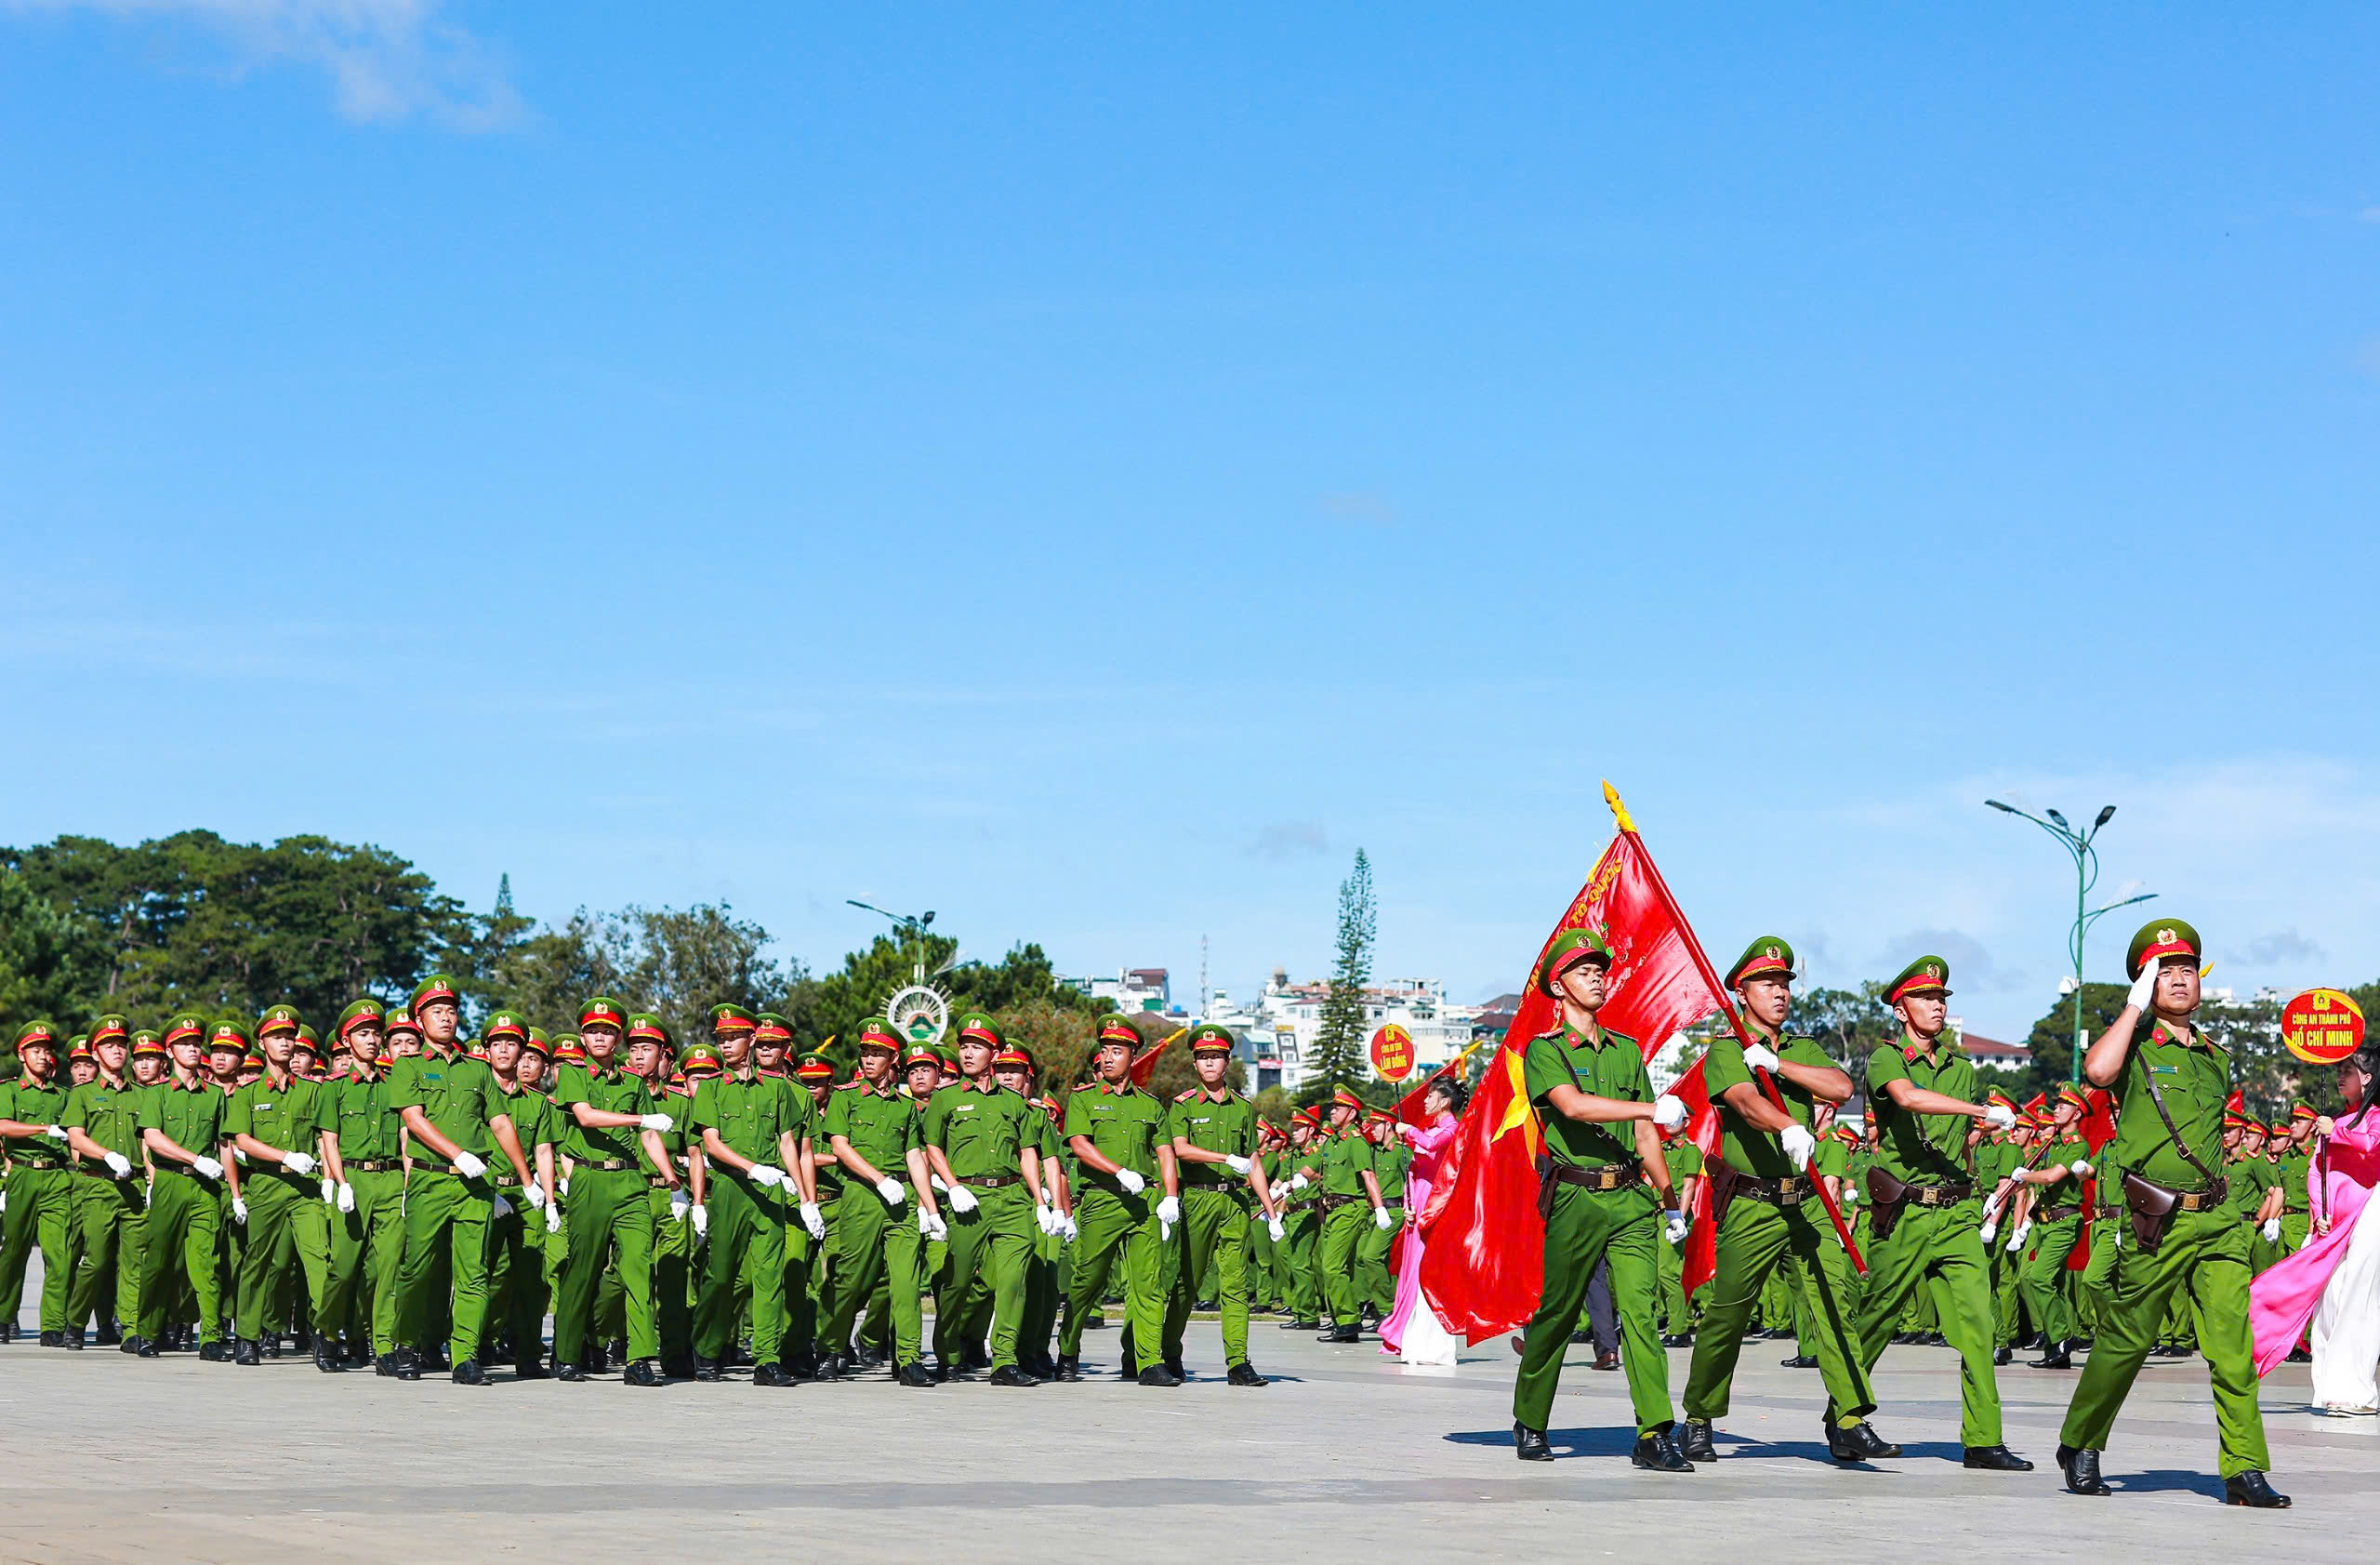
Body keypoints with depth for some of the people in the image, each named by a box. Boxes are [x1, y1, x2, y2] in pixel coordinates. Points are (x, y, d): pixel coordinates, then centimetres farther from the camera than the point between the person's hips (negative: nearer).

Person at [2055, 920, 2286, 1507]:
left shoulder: (2216, 1059, 19)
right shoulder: (2135, 1049, 1)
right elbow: (2097, 1070, -23)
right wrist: (2136, 1005, -12)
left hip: (2217, 1219, 4)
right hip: (2157, 1222, -4)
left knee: (2233, 1343, -6)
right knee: (2125, 1342, 2)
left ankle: (2244, 1471, -5)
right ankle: (2079, 1446, 21)